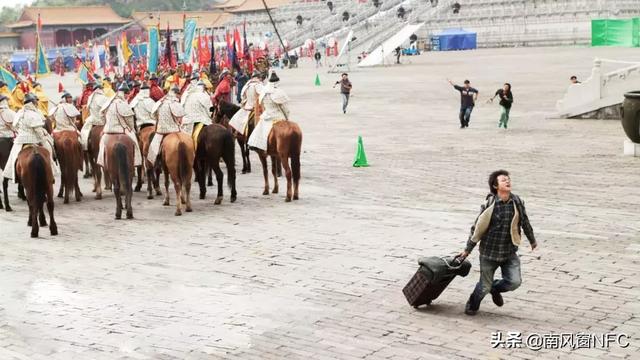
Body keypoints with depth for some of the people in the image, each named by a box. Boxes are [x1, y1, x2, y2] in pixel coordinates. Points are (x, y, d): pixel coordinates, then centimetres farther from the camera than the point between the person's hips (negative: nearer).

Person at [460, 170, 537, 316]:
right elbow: (477, 228, -5)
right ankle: (472, 305, 35)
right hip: (489, 252, -3)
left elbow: (525, 222, 13)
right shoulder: (489, 205, -13)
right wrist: (468, 249, 1)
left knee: (515, 282, -9)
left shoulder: (517, 202, -4)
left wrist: (532, 240, 25)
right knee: (484, 286, 4)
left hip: (510, 253, 3)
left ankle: (495, 288, 25)